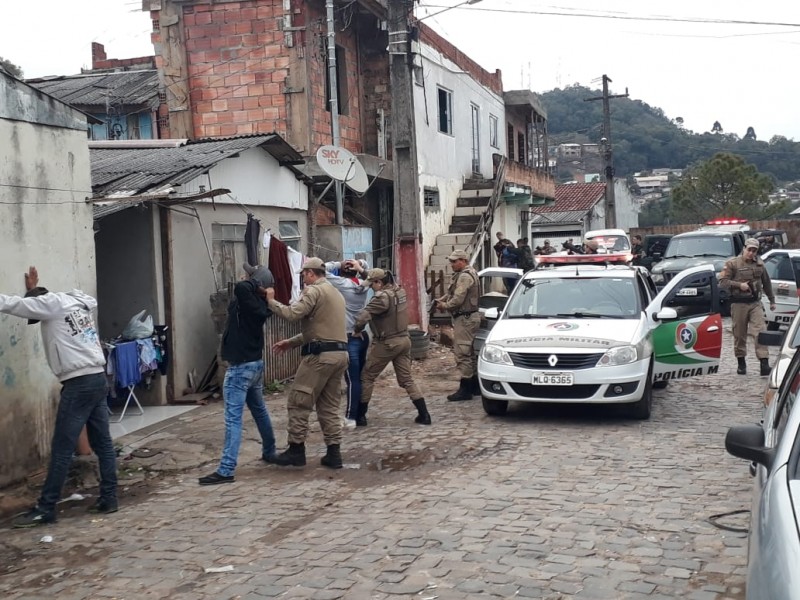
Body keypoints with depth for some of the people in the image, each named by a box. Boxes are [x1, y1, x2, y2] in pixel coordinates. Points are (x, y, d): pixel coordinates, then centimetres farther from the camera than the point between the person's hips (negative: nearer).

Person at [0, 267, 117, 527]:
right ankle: (109, 498, 14)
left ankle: (45, 509, 1)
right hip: (97, 379, 9)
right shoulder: (77, 303, 19)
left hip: (79, 383, -9)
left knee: (62, 449, -4)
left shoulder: (52, 303, -3)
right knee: (102, 442, 10)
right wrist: (33, 290, 29)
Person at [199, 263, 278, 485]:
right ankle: (269, 452, 37)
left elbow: (240, 287, -38)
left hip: (240, 367, -9)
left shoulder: (245, 299, -19)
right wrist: (263, 288, 7)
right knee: (260, 411, 23)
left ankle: (226, 470, -11)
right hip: (256, 363, 9)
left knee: (233, 418, -10)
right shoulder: (259, 303, 4)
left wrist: (252, 283, -17)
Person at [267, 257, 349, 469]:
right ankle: (334, 453, 9)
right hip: (340, 353, 9)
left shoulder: (314, 291, -7)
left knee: (298, 402, 1)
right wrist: (291, 342, 23)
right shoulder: (335, 293, 23)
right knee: (329, 405, 12)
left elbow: (292, 314, -19)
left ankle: (296, 450, 5)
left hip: (321, 355, -9)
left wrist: (271, 301, -3)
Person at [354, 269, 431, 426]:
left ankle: (360, 414, 13)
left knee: (367, 377, 8)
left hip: (386, 343, -8)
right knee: (406, 379, 10)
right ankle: (424, 414, 3)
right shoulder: (399, 290, 4)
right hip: (404, 340, 8)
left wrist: (358, 330, -10)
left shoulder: (383, 297, -22)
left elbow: (363, 317, -29)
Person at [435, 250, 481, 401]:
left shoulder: (465, 276, -17)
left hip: (465, 319, -11)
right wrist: (442, 299, 6)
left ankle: (465, 389, -9)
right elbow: (452, 292, 21)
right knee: (470, 352, 16)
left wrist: (444, 306, -7)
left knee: (462, 352, -10)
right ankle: (475, 385, 23)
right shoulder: (465, 274, 18)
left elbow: (458, 300, -22)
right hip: (469, 317, 11)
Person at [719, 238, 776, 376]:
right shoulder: (733, 264, -1)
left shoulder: (759, 264, 12)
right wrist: (739, 285, -17)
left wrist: (772, 300, 26)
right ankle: (741, 362, 18)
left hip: (755, 303, 2)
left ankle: (764, 363, -13)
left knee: (760, 332, -10)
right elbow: (722, 282, -7)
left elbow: (766, 283, 23)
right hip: (739, 304, -2)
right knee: (739, 335, 4)